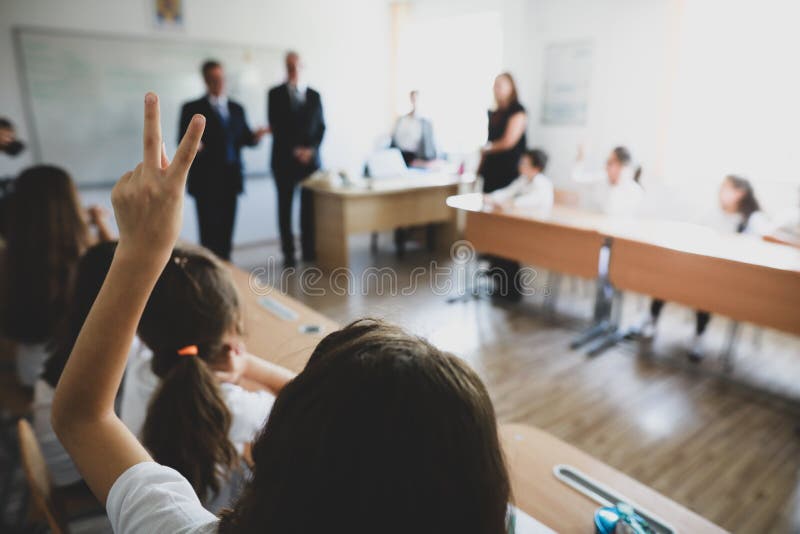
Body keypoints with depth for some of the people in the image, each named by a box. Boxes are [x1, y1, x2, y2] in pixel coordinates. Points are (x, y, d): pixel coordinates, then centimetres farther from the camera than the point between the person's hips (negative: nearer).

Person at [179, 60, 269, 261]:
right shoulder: (192, 108, 1)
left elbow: (244, 138, 11)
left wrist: (255, 136, -11)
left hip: (231, 178, 4)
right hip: (206, 179, -4)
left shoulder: (236, 108, 15)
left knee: (226, 230, 8)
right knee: (209, 231, -4)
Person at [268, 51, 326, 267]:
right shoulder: (275, 94, 4)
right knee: (285, 207, 1)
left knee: (309, 206, 1)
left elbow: (321, 127, 9)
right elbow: (275, 126, -3)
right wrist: (294, 149, -12)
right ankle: (288, 253, 6)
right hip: (285, 159, -1)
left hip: (310, 158, 2)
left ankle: (309, 250, 10)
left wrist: (312, 149, -7)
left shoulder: (314, 95, 12)